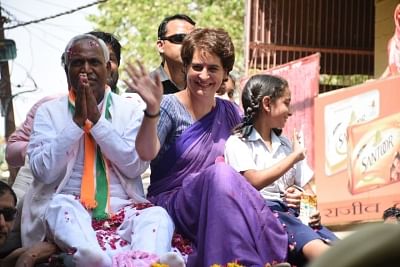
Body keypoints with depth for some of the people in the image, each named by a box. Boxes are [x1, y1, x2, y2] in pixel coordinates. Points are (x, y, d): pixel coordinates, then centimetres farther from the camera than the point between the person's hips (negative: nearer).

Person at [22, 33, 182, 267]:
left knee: (157, 215, -30)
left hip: (120, 210, 1)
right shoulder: (49, 112, 11)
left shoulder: (129, 111, 14)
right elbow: (43, 171, -3)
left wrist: (97, 120, -6)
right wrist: (77, 121, -6)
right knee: (62, 206, -36)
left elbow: (135, 166, -1)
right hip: (68, 210, -1)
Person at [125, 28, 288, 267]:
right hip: (171, 204, -4)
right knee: (220, 174, -32)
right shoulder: (170, 108, -6)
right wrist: (152, 110, -39)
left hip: (219, 206, 4)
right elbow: (147, 153, -23)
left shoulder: (229, 112, 10)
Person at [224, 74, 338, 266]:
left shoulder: (286, 145, 24)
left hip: (291, 213, 7)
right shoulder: (238, 143, 4)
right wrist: (294, 157, -6)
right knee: (317, 249, -35)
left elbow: (306, 187, 23)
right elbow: (254, 181, -13)